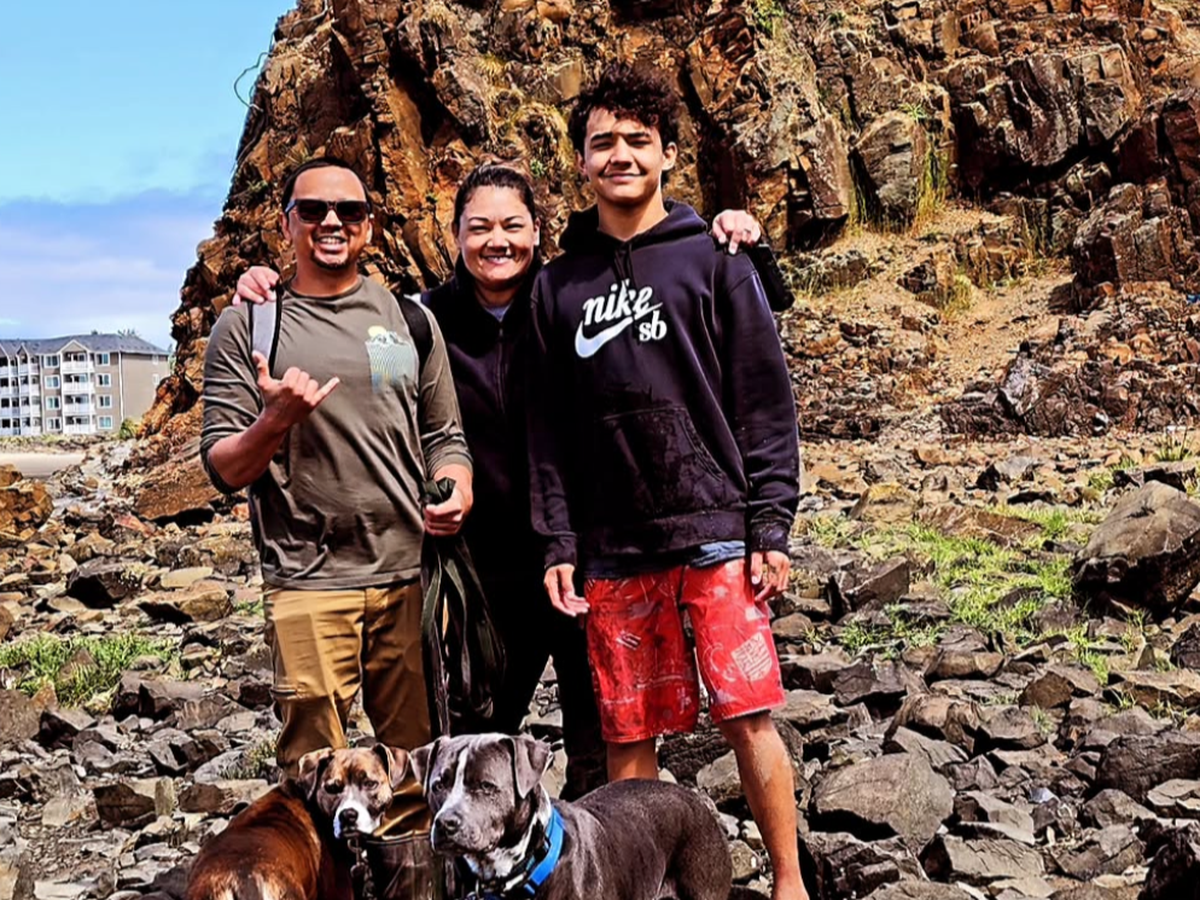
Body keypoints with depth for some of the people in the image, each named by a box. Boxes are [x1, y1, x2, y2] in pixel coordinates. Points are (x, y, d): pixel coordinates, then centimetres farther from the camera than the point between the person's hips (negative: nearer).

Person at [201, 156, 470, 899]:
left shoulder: (409, 318, 12)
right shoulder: (247, 328, 3)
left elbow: (444, 433, 16)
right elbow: (224, 469, 1)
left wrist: (456, 491, -4)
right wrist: (274, 423, -19)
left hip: (411, 576, 3)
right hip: (310, 584, -3)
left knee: (416, 771, 10)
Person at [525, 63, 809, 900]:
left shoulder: (713, 261, 4)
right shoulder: (559, 284, 11)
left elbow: (766, 402, 1)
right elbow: (548, 429, 10)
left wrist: (770, 528, -6)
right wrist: (558, 543, 3)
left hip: (715, 533, -2)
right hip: (612, 549, 3)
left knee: (749, 713, -3)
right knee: (629, 737, 6)